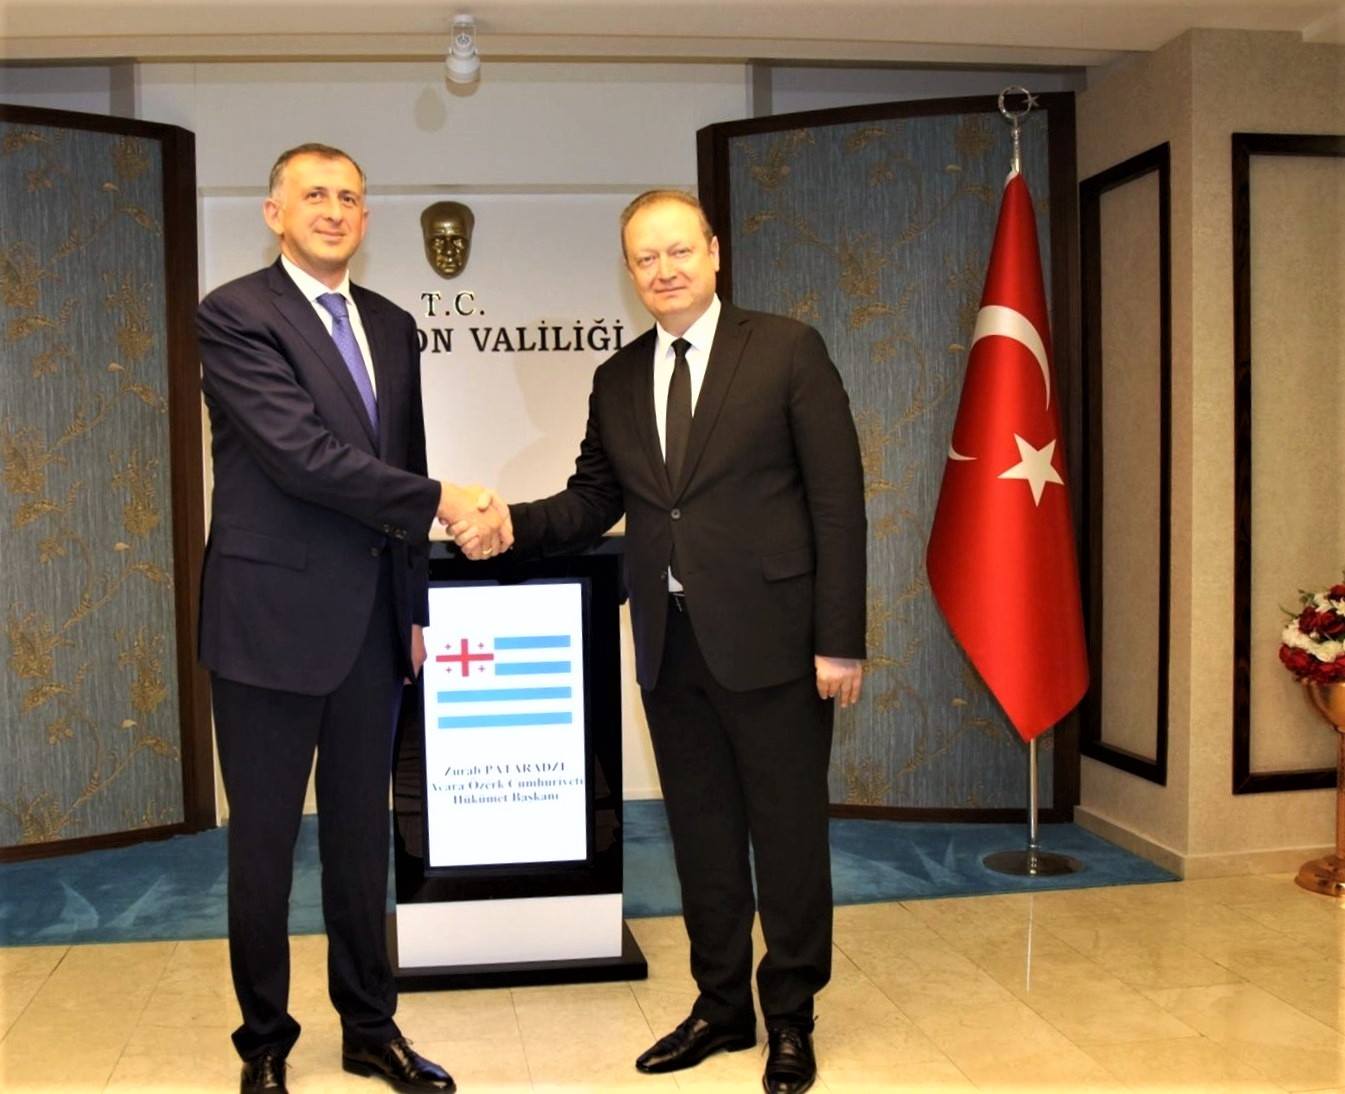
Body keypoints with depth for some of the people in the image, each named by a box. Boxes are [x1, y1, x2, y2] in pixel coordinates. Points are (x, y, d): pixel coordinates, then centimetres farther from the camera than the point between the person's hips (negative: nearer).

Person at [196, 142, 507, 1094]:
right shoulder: (234, 314, -8)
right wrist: (442, 503, -18)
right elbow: (300, 453, -19)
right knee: (265, 840, 7)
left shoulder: (393, 327, 12)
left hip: (372, 622, 6)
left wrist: (417, 605, 15)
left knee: (362, 835, 14)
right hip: (273, 618, -5)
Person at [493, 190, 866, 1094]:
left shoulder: (787, 350, -3)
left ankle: (791, 1018, 24)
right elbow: (592, 503, 13)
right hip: (671, 645, 5)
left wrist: (840, 639, -11)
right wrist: (510, 523, -8)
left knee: (788, 833, 6)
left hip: (769, 638, -4)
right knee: (701, 834, 14)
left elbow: (837, 498, -6)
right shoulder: (617, 381, 11)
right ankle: (723, 1005, 31)